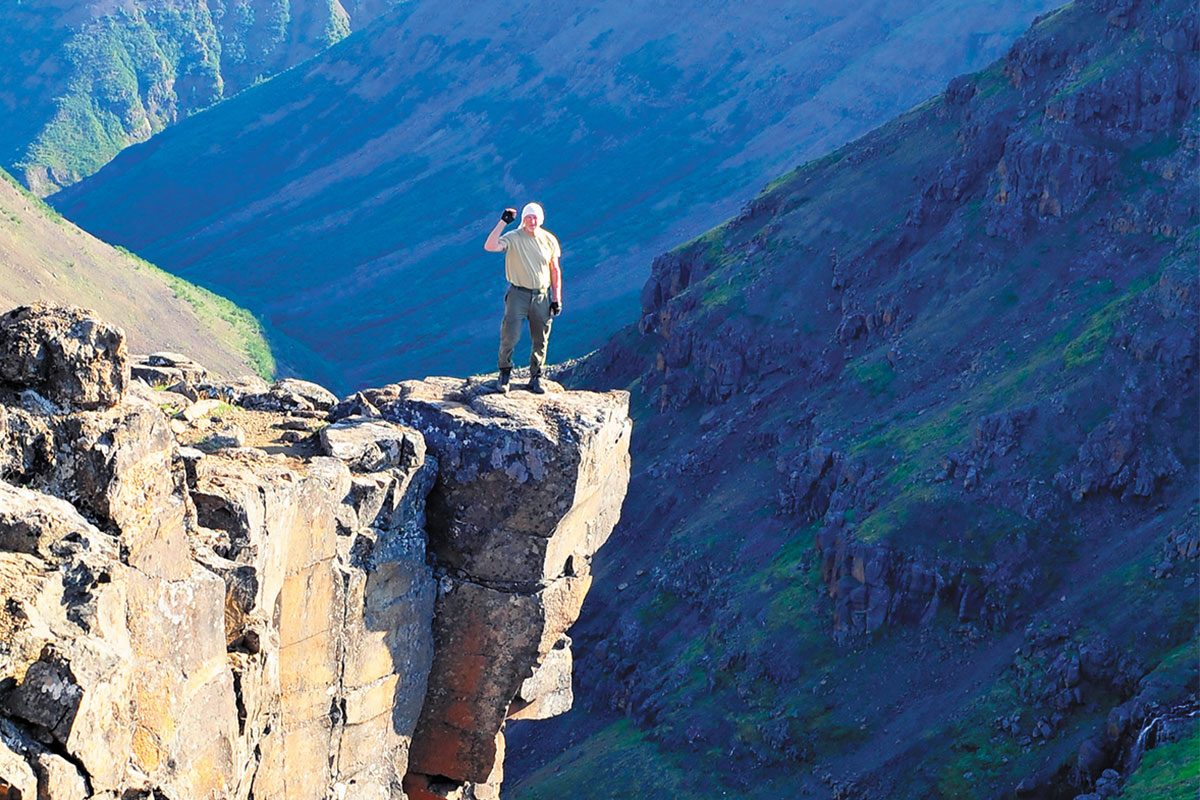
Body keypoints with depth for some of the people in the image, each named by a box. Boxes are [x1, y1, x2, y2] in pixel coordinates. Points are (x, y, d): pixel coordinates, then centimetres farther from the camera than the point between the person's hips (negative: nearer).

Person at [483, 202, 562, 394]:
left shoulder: (549, 240, 3)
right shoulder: (513, 238, -8)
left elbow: (555, 270, 10)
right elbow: (490, 246, -25)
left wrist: (557, 298, 6)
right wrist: (502, 222, -28)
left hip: (542, 296, 3)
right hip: (518, 293, -3)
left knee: (540, 341, 8)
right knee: (510, 335, -10)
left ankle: (536, 378, 21)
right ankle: (505, 373, 10)